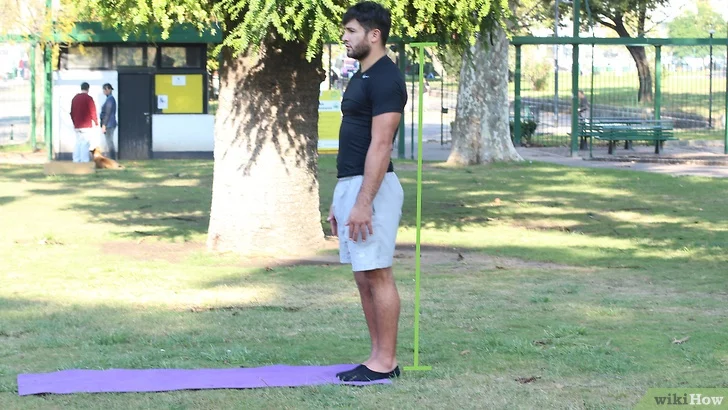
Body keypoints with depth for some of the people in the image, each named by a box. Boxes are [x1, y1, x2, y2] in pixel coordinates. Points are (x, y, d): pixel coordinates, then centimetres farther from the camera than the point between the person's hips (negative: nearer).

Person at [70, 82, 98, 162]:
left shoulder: (75, 98, 11)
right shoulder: (88, 98, -8)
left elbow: (72, 112, 15)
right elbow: (93, 112, -9)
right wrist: (96, 122, 3)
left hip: (77, 126, 6)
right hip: (87, 126, -6)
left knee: (78, 143, 11)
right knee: (85, 144, -6)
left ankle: (76, 160, 9)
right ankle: (84, 160, -10)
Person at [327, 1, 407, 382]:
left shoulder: (386, 79, -15)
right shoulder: (361, 77, 17)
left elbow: (380, 145, -20)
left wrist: (363, 203, -24)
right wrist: (339, 201, 21)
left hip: (371, 187, -10)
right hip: (350, 185, 10)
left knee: (378, 276, -5)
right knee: (364, 277, 11)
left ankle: (385, 363, 0)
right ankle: (378, 357, 16)